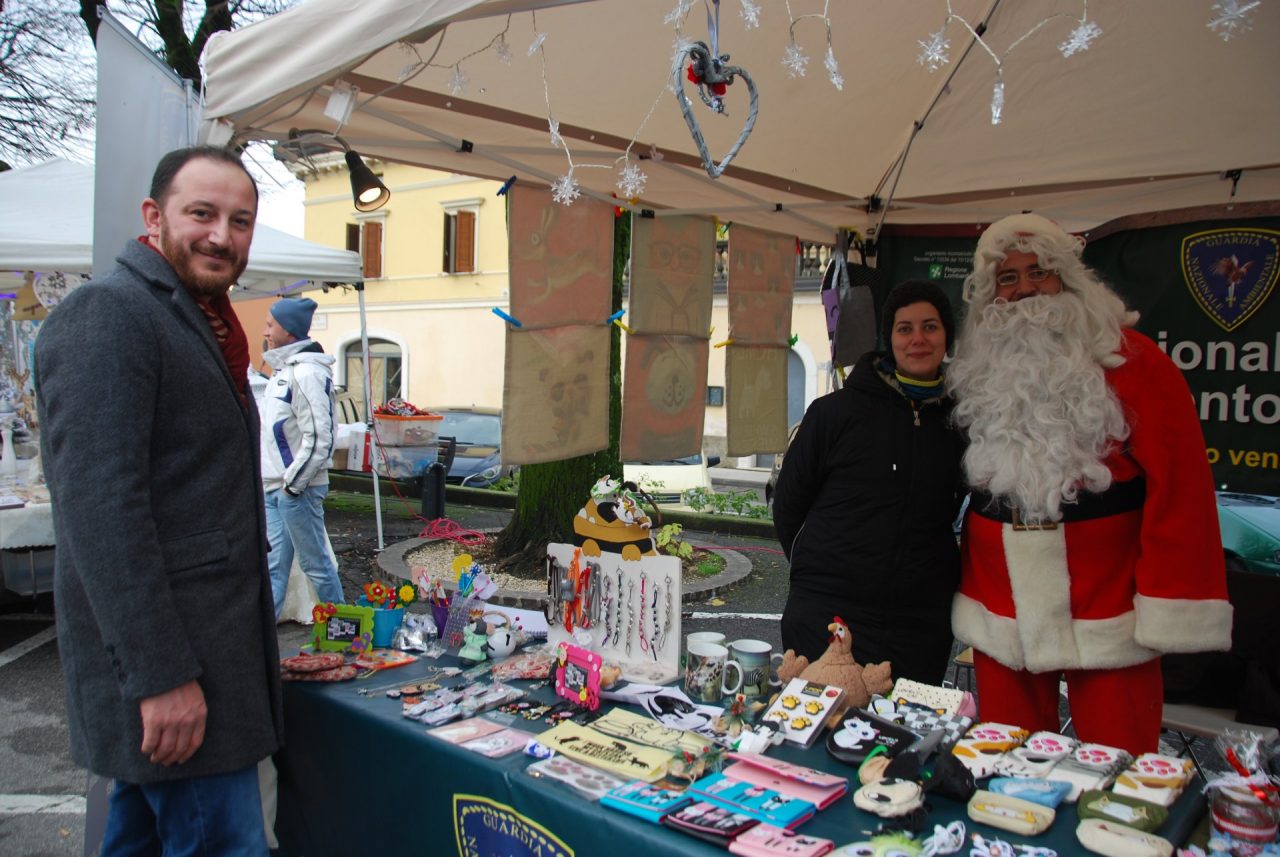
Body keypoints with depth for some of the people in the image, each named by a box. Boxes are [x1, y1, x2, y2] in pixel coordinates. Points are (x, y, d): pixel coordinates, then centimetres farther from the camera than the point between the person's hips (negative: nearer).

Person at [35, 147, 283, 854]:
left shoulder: (194, 320, 16)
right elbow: (100, 509, -22)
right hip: (162, 663, -10)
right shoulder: (106, 314, -14)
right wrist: (160, 676, -23)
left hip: (199, 648, 10)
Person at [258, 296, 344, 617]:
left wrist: (294, 481, -16)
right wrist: (269, 477, 18)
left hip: (298, 488, -9)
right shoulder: (282, 369, 16)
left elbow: (319, 436, -21)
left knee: (316, 563, 3)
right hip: (273, 488, 9)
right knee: (272, 566, 10)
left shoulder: (305, 373, -16)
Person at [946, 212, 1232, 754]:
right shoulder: (979, 371, 7)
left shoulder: (1129, 360, -5)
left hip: (1107, 619, -3)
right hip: (1000, 616, 4)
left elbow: (1179, 485, -10)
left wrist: (1170, 608, -13)